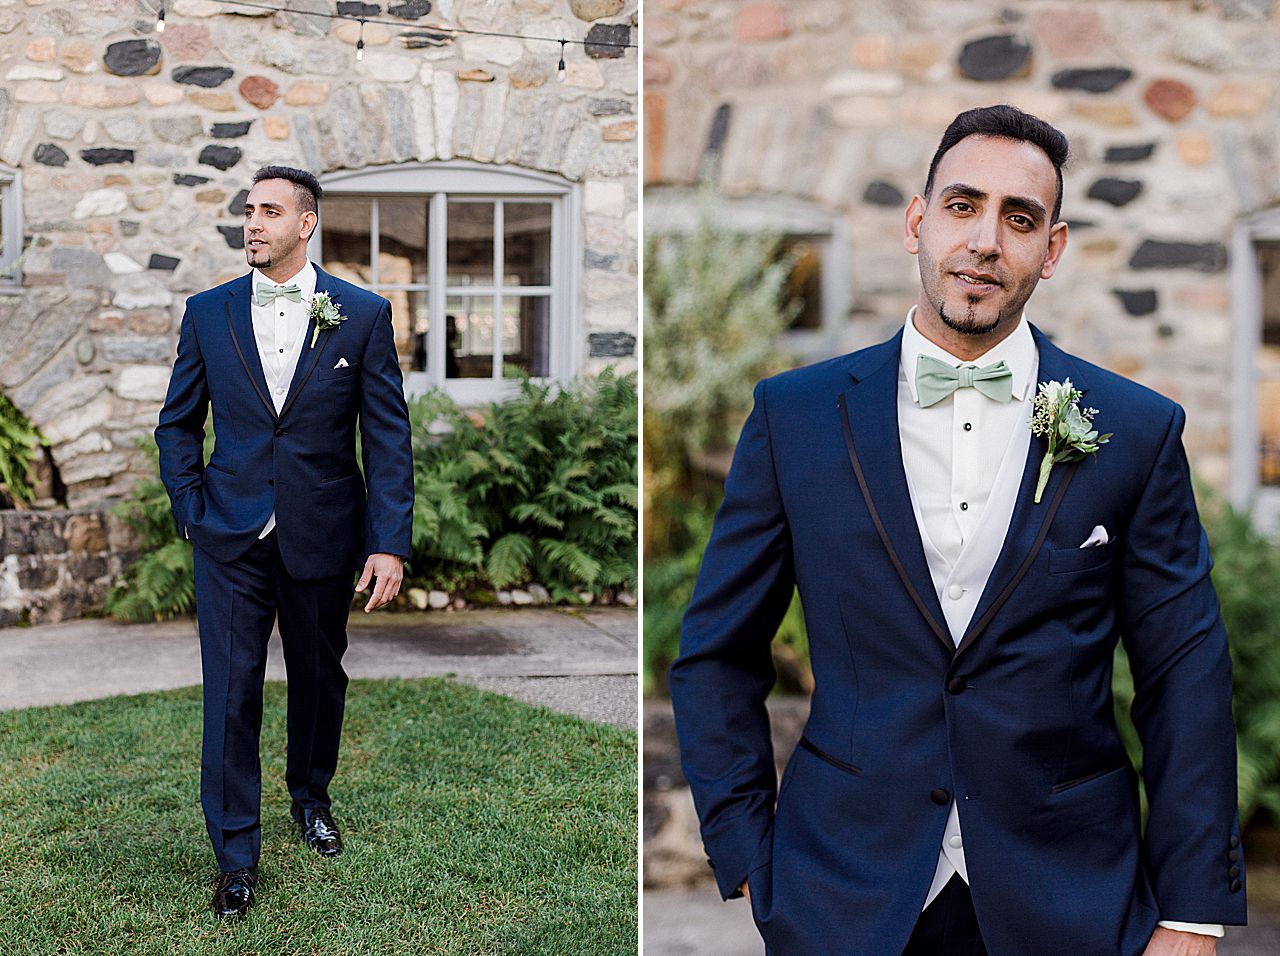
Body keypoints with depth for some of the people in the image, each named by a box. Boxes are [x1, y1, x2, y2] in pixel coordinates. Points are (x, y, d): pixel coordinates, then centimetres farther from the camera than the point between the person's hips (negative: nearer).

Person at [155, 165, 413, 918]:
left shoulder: (364, 313, -4)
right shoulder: (209, 312, 2)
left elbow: (389, 433, -5)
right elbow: (178, 422, 11)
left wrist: (390, 541, -11)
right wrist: (190, 511, 0)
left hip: (323, 537, 0)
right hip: (232, 540, 1)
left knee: (319, 678, 16)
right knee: (231, 693, 0)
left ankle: (311, 795, 42)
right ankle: (237, 855, 11)